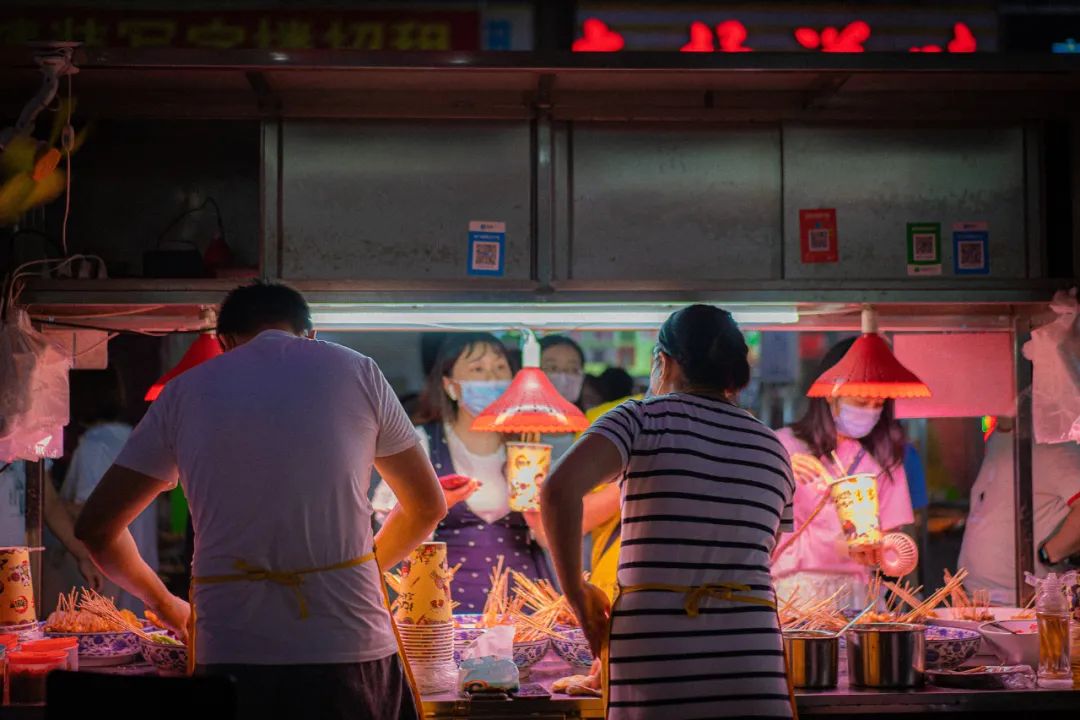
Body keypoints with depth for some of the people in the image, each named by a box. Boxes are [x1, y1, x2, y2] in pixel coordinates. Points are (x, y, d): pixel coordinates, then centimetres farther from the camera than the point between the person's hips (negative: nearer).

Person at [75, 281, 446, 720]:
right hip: (352, 650, -1)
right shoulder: (357, 372, 9)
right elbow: (428, 507, 18)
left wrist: (166, 606, 28)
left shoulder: (184, 392, 11)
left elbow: (96, 527, 14)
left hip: (231, 656, 1)